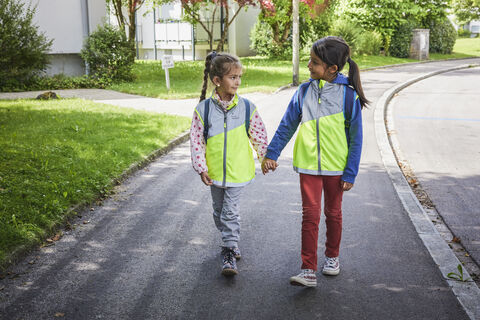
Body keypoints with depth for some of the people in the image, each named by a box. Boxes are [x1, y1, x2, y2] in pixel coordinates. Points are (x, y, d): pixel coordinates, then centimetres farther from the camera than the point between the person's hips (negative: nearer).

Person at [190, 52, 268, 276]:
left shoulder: (247, 107, -7)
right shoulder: (203, 109, -8)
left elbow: (259, 136, 4)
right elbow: (196, 140, -4)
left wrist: (266, 158, 9)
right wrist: (201, 168, -5)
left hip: (238, 171, -2)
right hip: (215, 172, 2)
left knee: (230, 212, -3)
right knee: (219, 211, 18)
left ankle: (229, 252, 7)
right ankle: (229, 240, 40)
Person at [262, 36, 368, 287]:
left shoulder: (349, 95, -10)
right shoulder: (304, 91, -2)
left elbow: (356, 138, -6)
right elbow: (287, 125, 8)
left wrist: (350, 173, -6)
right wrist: (272, 154, 8)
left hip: (336, 166, -1)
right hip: (308, 165, 1)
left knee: (333, 213, 15)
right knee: (310, 215, -3)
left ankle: (332, 256, 36)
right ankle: (308, 271, 0)